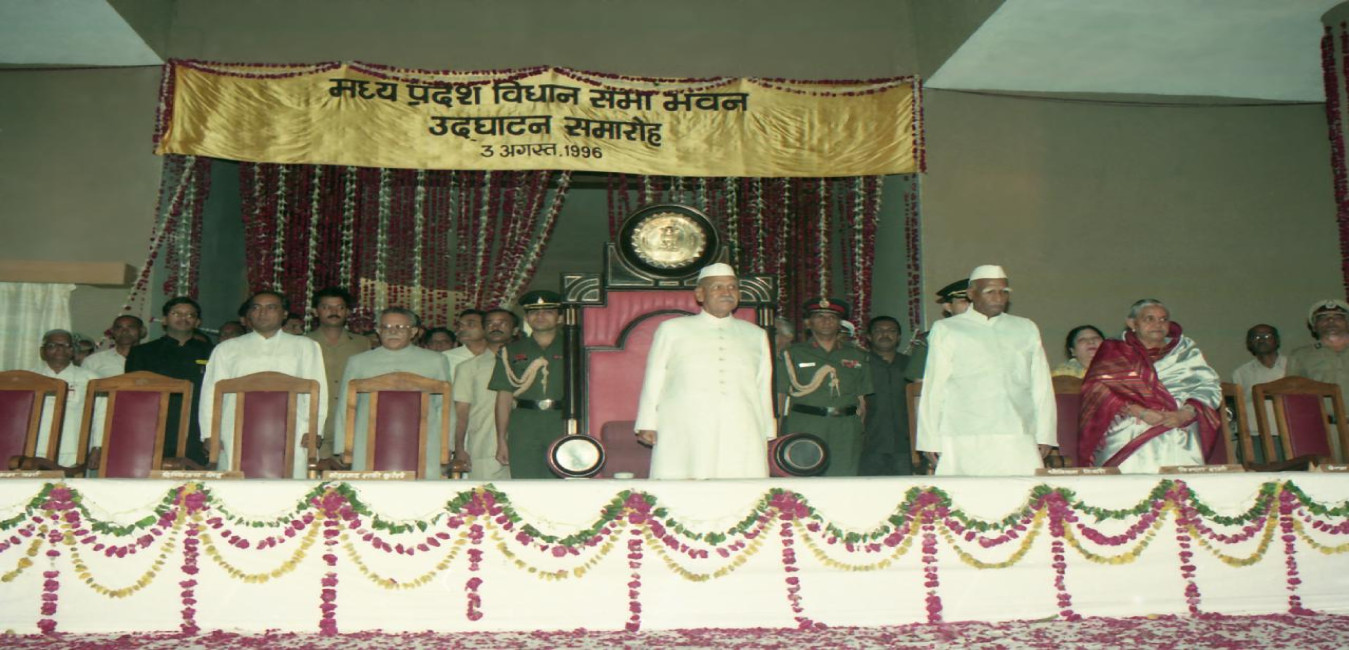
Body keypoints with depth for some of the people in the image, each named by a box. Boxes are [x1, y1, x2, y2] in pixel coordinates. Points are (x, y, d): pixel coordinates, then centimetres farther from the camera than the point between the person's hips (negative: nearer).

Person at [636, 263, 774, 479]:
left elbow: (764, 388, 19)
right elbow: (653, 380, 12)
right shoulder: (671, 330, 15)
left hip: (741, 440, 2)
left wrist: (767, 435, 14)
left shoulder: (756, 336, 21)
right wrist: (647, 425, 5)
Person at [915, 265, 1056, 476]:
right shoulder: (945, 330, 9)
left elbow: (1042, 387, 17)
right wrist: (931, 441, 1)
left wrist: (1044, 435, 9)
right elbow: (933, 389, 6)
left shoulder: (1027, 330, 19)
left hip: (1019, 443, 3)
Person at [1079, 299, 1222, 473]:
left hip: (1179, 428, 2)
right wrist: (1141, 412, -12)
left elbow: (1209, 387, 11)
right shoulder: (1115, 351, 14)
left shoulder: (1187, 350, 21)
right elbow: (1099, 390, 0)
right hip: (1129, 429, -1)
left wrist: (1185, 414, -8)